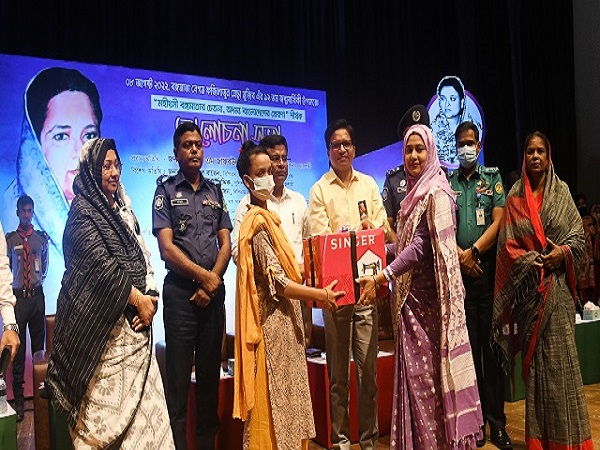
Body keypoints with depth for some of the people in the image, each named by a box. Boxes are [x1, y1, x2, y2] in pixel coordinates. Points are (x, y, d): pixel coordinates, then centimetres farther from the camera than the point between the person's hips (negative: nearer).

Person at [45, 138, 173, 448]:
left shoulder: (121, 208, 14)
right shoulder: (83, 211, -7)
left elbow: (142, 256, 12)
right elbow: (102, 266, -16)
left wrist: (150, 297, -2)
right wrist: (139, 300, -10)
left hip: (133, 322, 7)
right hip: (102, 323, -7)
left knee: (143, 399, 6)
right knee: (104, 404, 0)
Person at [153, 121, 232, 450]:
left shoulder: (215, 192, 13)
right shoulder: (166, 190, 2)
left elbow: (226, 244, 8)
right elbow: (167, 248, -7)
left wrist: (212, 281, -6)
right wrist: (203, 276, -8)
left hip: (213, 290, 4)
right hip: (181, 291, -4)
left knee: (211, 372, 11)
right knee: (179, 375, 1)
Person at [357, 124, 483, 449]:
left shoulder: (436, 194, -12)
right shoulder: (415, 194, 15)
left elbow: (420, 246, -20)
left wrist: (381, 278, -25)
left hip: (429, 296, -8)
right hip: (410, 294, 8)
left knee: (429, 369, -1)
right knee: (414, 370, 13)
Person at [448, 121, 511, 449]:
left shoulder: (493, 177, 10)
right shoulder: (446, 182, 12)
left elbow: (498, 220, 0)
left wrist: (473, 251, -11)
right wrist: (460, 255, -10)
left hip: (489, 268, 0)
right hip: (459, 271, 1)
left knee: (493, 344, 1)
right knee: (468, 345, 4)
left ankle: (497, 422, 10)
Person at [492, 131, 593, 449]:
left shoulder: (561, 192, 8)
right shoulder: (515, 198, 6)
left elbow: (579, 234, 6)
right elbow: (508, 245, 2)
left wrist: (562, 252, -11)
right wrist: (531, 260, -13)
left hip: (557, 284, 0)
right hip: (528, 288, 0)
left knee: (561, 355, -1)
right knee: (534, 356, 5)